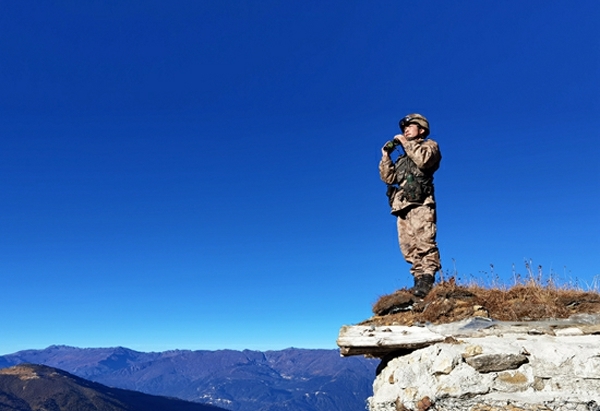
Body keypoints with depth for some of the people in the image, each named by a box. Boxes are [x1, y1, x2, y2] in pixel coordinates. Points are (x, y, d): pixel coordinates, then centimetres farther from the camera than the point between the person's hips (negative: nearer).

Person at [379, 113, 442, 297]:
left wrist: (405, 142, -2)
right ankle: (420, 280, -3)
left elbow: (424, 159, -11)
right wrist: (386, 156, 15)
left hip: (420, 203, -7)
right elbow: (389, 178, 22)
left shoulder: (430, 145, 15)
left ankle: (427, 279, -24)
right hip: (403, 206, 7)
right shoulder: (404, 157, 32)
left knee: (424, 242, -18)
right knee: (408, 246, -2)